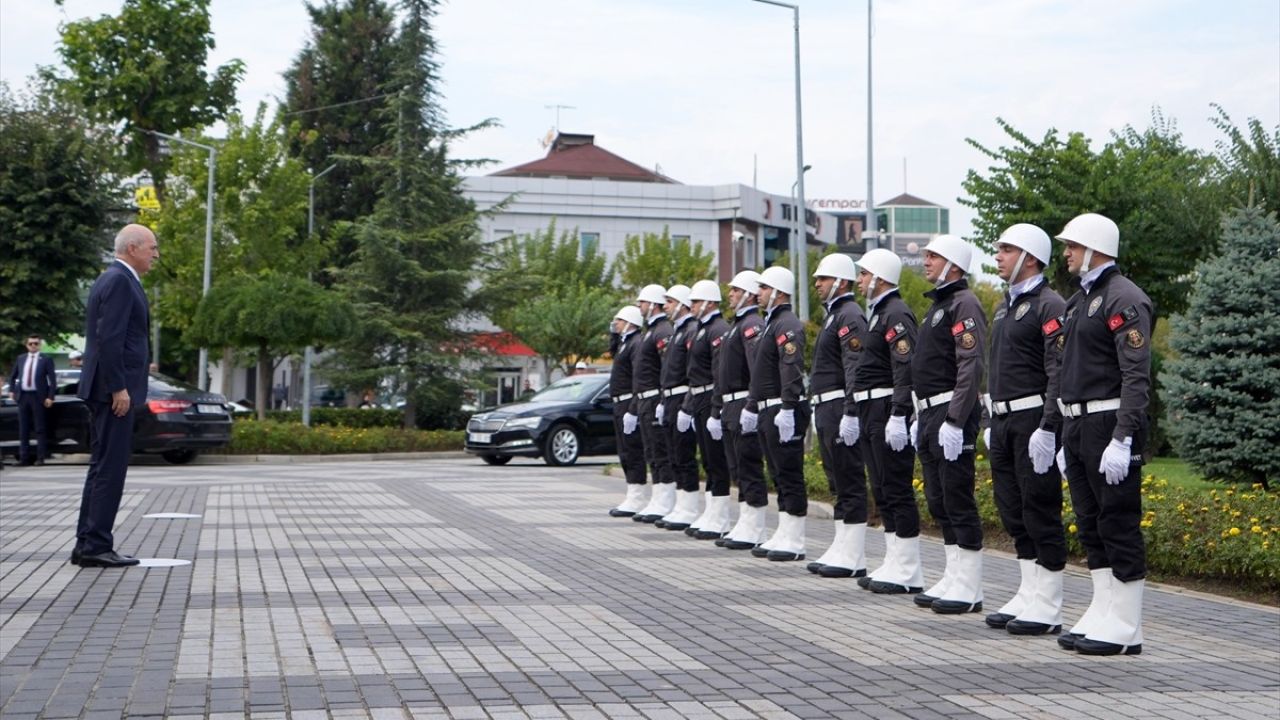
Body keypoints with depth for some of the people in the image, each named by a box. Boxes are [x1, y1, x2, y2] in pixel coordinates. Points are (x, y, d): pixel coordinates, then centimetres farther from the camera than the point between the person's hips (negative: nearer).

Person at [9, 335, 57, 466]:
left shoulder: (46, 359, -1)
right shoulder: (20, 358, 12)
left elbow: (52, 379, -5)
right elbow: (12, 376, 22)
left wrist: (50, 397, -12)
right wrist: (12, 390, 10)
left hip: (38, 397, -4)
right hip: (23, 396, 4)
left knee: (40, 429, -1)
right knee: (23, 429, 6)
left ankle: (40, 458, 0)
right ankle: (24, 457, 9)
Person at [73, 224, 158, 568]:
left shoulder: (112, 279, 19)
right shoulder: (120, 281, -13)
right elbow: (109, 339, -21)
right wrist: (119, 387, -22)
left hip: (107, 388, 11)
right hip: (114, 389, -11)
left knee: (102, 467, 12)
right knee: (110, 466, -8)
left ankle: (88, 545, 15)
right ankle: (95, 546, -6)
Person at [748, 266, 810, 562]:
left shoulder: (788, 325, -13)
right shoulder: (771, 323, 20)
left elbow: (792, 370, -23)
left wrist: (787, 409, -28)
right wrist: (752, 406, 25)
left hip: (784, 412, -11)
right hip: (769, 411, 11)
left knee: (790, 475, -7)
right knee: (781, 476, 13)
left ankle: (794, 542, -4)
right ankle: (783, 535, 18)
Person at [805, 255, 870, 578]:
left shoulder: (850, 316, -13)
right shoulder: (834, 315, 20)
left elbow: (855, 369, -21)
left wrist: (850, 414, -26)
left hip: (840, 410, -11)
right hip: (825, 410, 11)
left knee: (850, 482, -7)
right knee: (839, 482, 13)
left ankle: (854, 558, -5)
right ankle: (842, 549, 18)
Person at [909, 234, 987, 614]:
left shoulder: (964, 304, -11)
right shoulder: (936, 306, 20)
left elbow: (971, 367, -20)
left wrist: (954, 421, -24)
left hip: (951, 415, -10)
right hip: (930, 414, 10)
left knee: (958, 501, -7)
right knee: (939, 502, 12)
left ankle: (969, 588, -3)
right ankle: (953, 579, 19)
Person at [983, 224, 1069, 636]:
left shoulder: (1050, 306, -11)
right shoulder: (1006, 306, 18)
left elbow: (1059, 375, -18)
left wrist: (1047, 429, -23)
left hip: (1033, 421, -9)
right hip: (1003, 420, 9)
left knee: (1040, 510, -5)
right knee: (1012, 511, 12)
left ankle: (1048, 609, 0)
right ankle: (1028, 595, 20)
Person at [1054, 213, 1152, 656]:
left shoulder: (1125, 299, -12)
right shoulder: (1078, 300, 18)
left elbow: (1136, 377, -19)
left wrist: (1122, 439, -25)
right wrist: (1068, 438, 20)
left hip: (1110, 426, -10)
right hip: (1078, 425, 10)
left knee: (1119, 523, -5)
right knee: (1090, 524, 12)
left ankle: (1125, 630, 1)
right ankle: (1102, 617, 19)